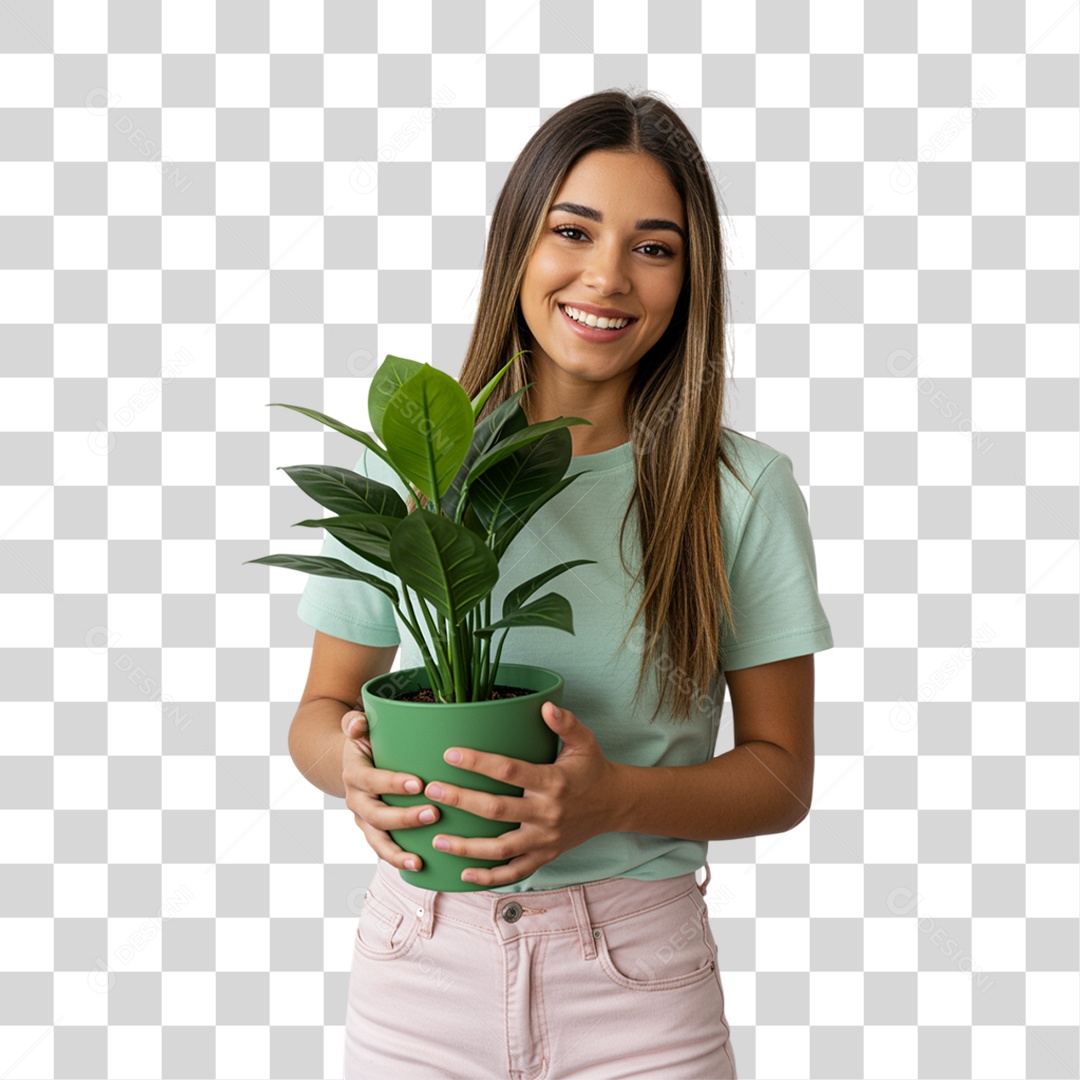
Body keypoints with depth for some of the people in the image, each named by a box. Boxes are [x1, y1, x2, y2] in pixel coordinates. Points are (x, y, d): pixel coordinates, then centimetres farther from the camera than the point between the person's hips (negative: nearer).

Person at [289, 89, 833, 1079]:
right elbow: (322, 707, 6)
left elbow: (782, 773, -3)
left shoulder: (741, 489, -7)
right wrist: (350, 764, -17)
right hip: (421, 955, 2)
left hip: (636, 977, -1)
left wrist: (613, 797, -21)